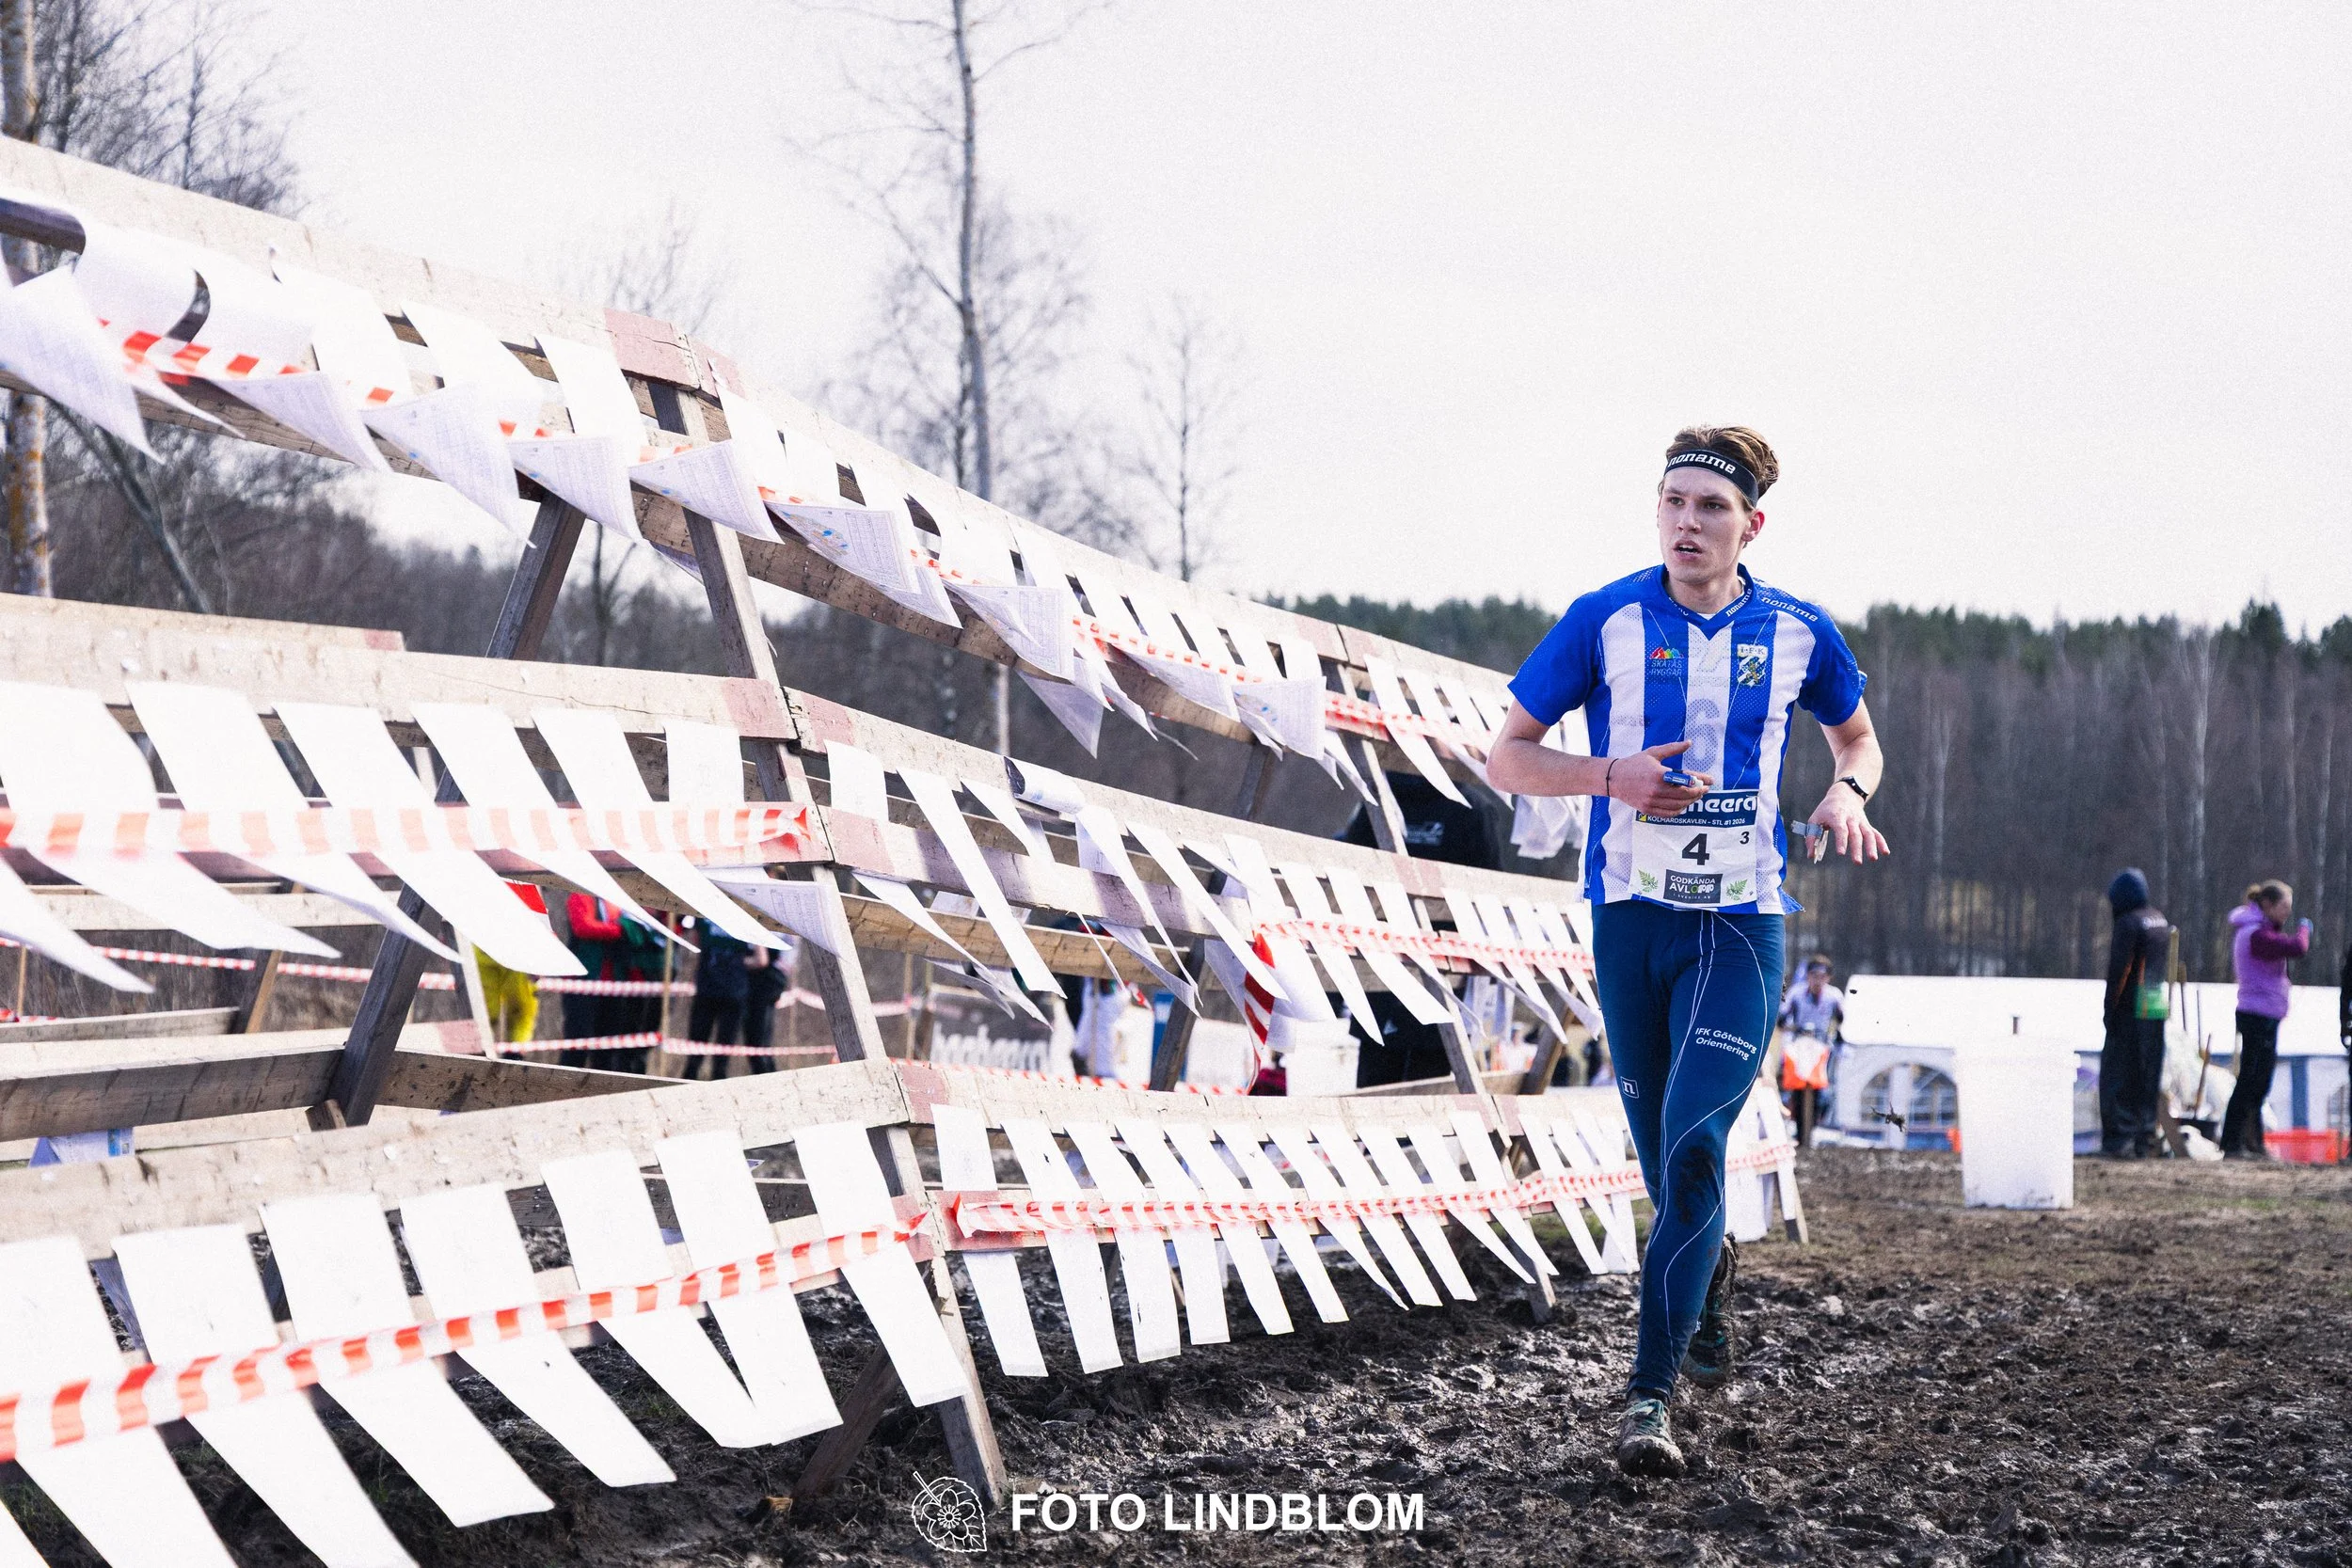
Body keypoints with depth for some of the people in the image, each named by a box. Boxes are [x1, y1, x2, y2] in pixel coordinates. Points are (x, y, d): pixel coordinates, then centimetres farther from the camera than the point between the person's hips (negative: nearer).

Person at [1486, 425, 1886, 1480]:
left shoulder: (1796, 632, 2)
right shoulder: (1605, 621, -3)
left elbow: (1856, 733, 20)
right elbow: (1506, 756, 1)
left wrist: (1848, 792, -2)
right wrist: (1613, 777, -16)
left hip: (1741, 924, -1)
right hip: (1631, 917, 1)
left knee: (1694, 1147, -16)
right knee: (1665, 1161, 10)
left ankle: (1649, 1396, -15)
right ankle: (1709, 1273, 45)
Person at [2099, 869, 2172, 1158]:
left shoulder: (2128, 923, -12)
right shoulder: (2161, 921, 15)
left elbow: (2119, 969, -16)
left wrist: (2110, 1008, -12)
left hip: (2131, 1012, -8)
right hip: (2158, 1011, 8)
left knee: (2118, 1074, -4)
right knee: (2148, 1078, 12)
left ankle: (2119, 1139, -9)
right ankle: (2145, 1139, 13)